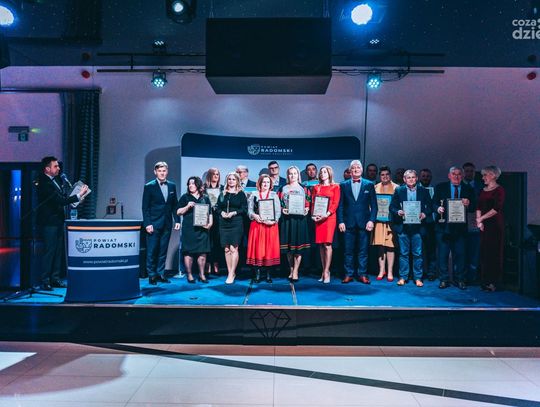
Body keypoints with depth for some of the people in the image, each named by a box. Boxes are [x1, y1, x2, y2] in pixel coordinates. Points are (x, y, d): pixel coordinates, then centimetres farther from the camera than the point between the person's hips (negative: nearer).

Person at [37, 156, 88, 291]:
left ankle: (55, 279, 21)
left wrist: (76, 198, 5)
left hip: (58, 221, 9)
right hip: (49, 223, -9)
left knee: (58, 251, 13)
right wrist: (79, 196, -25)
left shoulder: (53, 181, 10)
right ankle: (44, 282, 5)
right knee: (49, 251, -4)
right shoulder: (45, 183, -18)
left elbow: (61, 198, 17)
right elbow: (60, 201, -25)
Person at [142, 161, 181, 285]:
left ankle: (160, 273, 17)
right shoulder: (149, 186, -2)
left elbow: (174, 205, 12)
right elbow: (145, 207, -5)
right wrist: (147, 224, -12)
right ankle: (152, 275, 11)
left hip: (167, 224, 4)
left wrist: (177, 220, 5)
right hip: (154, 224, -4)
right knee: (152, 251, 0)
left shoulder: (172, 186, 9)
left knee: (163, 250, 9)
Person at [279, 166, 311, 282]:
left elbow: (308, 203, 6)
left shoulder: (304, 189, 9)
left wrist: (306, 209, -12)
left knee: (298, 245, -4)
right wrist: (282, 209, -10)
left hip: (299, 219, -1)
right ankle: (291, 270, 16)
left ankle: (295, 271, -1)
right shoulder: (283, 189, 11)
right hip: (286, 219, 1)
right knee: (288, 246, 3)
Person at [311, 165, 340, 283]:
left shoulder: (335, 187, 6)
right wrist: (313, 215, -4)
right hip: (318, 218, 4)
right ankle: (324, 271, 9)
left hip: (329, 217, -4)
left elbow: (336, 203, -2)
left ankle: (326, 272, -8)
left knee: (327, 244, -10)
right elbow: (313, 202, 12)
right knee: (320, 245, 3)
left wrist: (327, 214, -15)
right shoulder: (316, 187, 18)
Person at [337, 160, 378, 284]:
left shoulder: (369, 185, 7)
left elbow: (373, 205, 5)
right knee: (348, 250, 4)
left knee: (363, 250, 4)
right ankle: (348, 274, 12)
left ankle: (362, 274, 13)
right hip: (349, 223, 0)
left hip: (364, 223, 0)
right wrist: (340, 221, -3)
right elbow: (340, 205, 5)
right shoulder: (344, 185, 8)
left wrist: (371, 220, -6)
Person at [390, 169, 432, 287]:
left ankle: (418, 278, 14)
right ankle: (403, 277, 15)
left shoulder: (424, 191, 7)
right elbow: (392, 206, 5)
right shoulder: (398, 190, 7)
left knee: (418, 253, 3)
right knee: (403, 253, 6)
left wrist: (424, 214, -12)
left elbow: (430, 207, 6)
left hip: (417, 226, 0)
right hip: (403, 226, 0)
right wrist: (398, 212, -14)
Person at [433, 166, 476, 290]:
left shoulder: (468, 189, 8)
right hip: (444, 226, -1)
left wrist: (468, 204, -17)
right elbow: (434, 203, 2)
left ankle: (459, 279, 18)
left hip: (460, 227, 1)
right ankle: (444, 280, 14)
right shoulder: (440, 187, 7)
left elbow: (473, 208, 4)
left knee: (460, 254, 5)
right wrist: (438, 208, -19)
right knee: (443, 254, 3)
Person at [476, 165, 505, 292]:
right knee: (484, 252, 6)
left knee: (494, 252, -3)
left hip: (495, 224, -6)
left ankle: (494, 282, 4)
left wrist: (481, 218, -10)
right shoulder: (483, 190, 15)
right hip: (484, 225, 6)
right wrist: (479, 221, -5)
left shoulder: (499, 190, -5)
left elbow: (496, 209, -14)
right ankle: (485, 281, 13)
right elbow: (478, 208, 9)